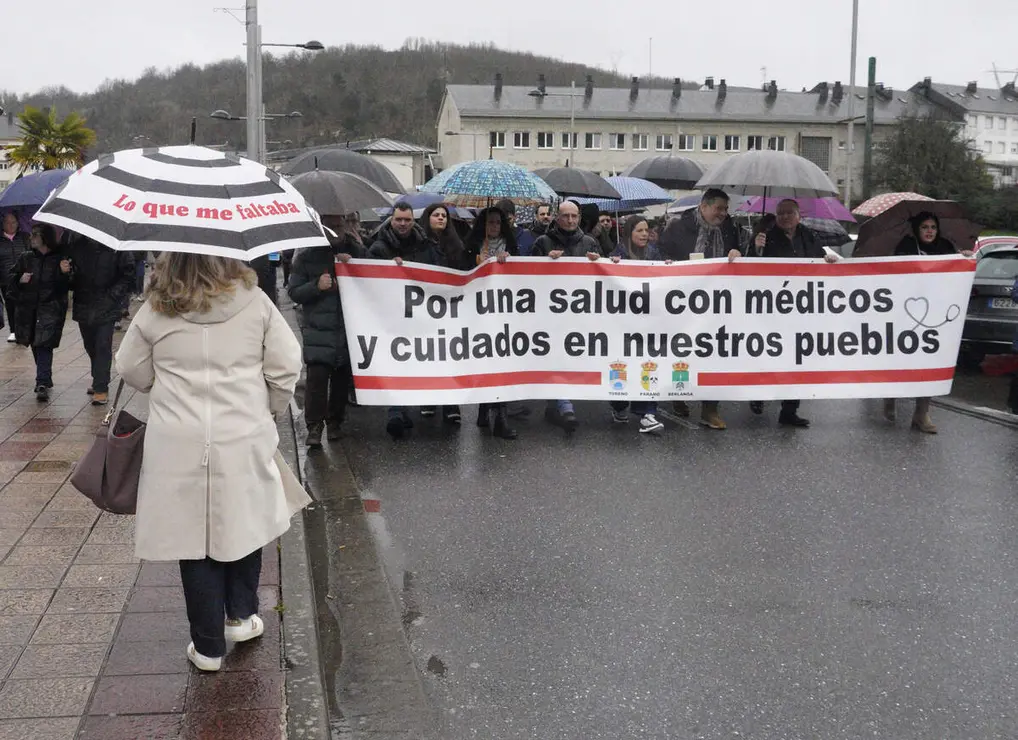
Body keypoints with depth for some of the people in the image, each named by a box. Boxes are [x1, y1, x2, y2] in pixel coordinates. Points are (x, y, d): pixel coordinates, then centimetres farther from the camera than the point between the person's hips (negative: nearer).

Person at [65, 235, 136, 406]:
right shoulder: (77, 246, 2)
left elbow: (129, 277, -7)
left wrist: (113, 296, -13)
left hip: (107, 307, -5)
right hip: (84, 306, 5)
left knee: (103, 346, -7)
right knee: (90, 345, 15)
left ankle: (101, 387, -2)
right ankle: (99, 381, 32)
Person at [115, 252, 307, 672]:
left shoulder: (155, 312, -3)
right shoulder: (255, 302, -4)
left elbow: (131, 371, 7)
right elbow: (285, 367, -2)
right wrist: (269, 410, 15)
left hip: (178, 446, 0)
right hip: (244, 438, 0)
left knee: (193, 539, 9)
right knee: (244, 523, 22)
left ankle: (208, 646, 18)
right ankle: (241, 615, 31)